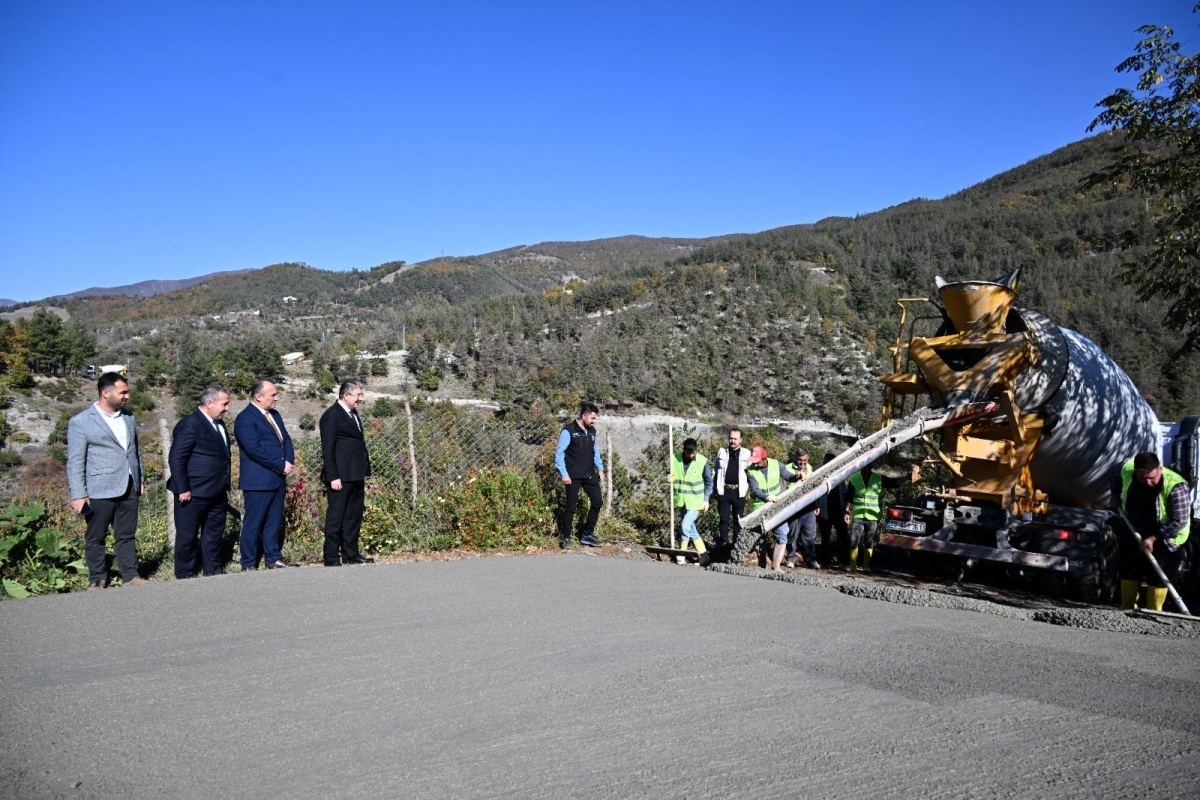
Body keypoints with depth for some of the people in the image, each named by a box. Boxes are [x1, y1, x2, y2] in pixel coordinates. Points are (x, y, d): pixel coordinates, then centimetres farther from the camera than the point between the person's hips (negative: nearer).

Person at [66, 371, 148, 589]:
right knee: (95, 537, 8)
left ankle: (130, 576, 19)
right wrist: (78, 494, -12)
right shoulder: (80, 422, -9)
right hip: (99, 491, -5)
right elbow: (75, 462, -9)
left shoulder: (128, 417, 9)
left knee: (127, 535, 12)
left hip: (128, 488, 5)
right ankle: (97, 579, 20)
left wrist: (140, 479, 16)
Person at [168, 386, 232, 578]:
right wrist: (183, 489, -18)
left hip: (217, 493, 9)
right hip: (193, 494, -8)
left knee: (214, 535, 16)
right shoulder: (190, 424, -15)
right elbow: (176, 458, -18)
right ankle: (185, 575, 16)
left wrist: (225, 486, 16)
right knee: (187, 536, 5)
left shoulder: (219, 424, 12)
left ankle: (213, 571, 27)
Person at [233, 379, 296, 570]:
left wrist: (289, 461, -5)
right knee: (253, 523, 0)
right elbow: (255, 449, -21)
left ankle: (273, 559, 22)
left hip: (278, 478, 8)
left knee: (275, 521, 13)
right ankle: (249, 564, 8)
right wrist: (281, 466, -17)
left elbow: (286, 439, 14)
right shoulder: (245, 419, -12)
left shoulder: (274, 415, 15)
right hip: (258, 480, -8)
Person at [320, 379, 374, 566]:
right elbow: (327, 449, -14)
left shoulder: (353, 414, 17)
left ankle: (350, 554, 21)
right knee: (335, 518, -2)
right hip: (340, 477, -9)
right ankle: (331, 558, 4)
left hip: (356, 477, 9)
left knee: (354, 516, 13)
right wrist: (333, 477, -18)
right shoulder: (332, 415, -9)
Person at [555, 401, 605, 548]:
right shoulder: (568, 431, -13)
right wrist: (564, 474, -16)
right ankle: (565, 538, 13)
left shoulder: (592, 431, 8)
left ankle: (587, 535, 18)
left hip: (589, 475, 7)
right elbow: (559, 453, -12)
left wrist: (600, 469, 12)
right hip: (574, 476, -6)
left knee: (597, 502, 4)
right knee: (571, 506, -1)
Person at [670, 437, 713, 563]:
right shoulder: (675, 458, -6)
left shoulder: (703, 461, -12)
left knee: (685, 525, -14)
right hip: (682, 501, 4)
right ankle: (702, 552, 24)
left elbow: (709, 482, -2)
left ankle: (682, 552, 3)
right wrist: (670, 478, -14)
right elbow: (671, 475, 9)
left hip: (696, 501, -4)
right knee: (690, 527, 11)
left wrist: (706, 499, -5)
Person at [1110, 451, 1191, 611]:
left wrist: (1153, 538, -29)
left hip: (1165, 538, -5)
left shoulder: (1176, 487, -33)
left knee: (1157, 575, -3)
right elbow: (1117, 478, 8)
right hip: (1133, 531, 5)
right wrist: (1115, 497, 4)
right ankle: (1127, 608, 26)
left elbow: (1179, 521, -29)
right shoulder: (1127, 468, -20)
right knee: (1128, 570, 13)